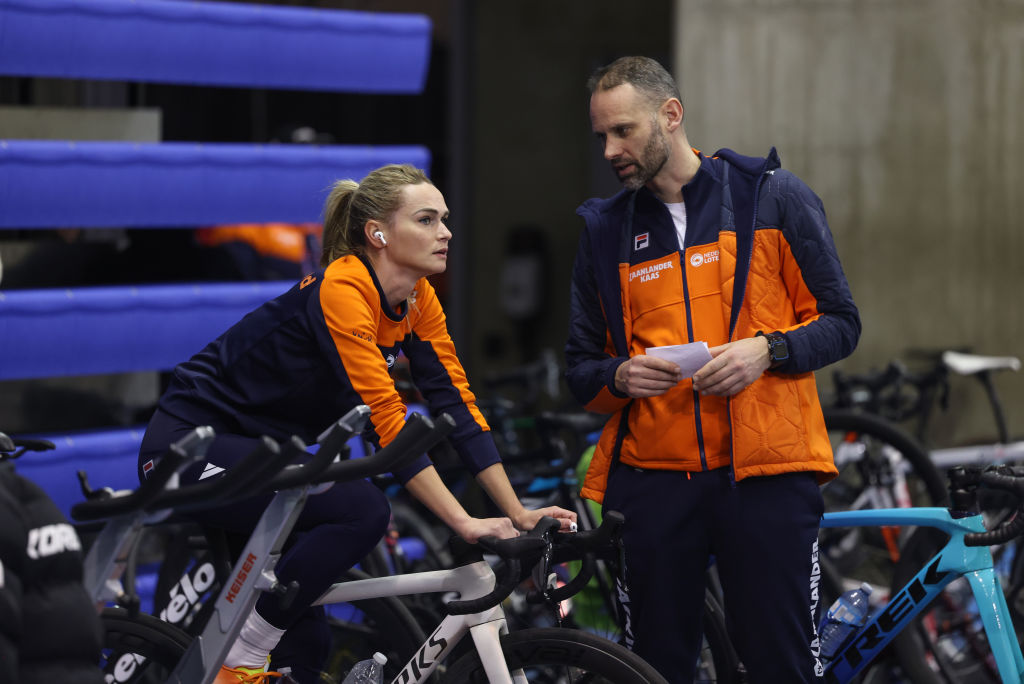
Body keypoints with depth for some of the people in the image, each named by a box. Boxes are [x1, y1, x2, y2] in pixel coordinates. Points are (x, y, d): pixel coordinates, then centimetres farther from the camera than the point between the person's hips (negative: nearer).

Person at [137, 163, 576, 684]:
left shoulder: (416, 298, 0)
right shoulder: (342, 290, -26)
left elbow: (455, 404, -1)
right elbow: (385, 419, -30)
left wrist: (517, 514, -8)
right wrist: (463, 523, -32)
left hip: (259, 450, 9)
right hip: (191, 446, -9)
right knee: (362, 512, -27)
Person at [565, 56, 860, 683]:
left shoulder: (774, 196, 5)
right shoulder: (603, 231, 13)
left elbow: (840, 322, 6)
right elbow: (578, 367, 15)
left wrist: (768, 349, -13)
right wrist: (621, 377, -7)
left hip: (765, 474, -3)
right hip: (651, 478, 3)